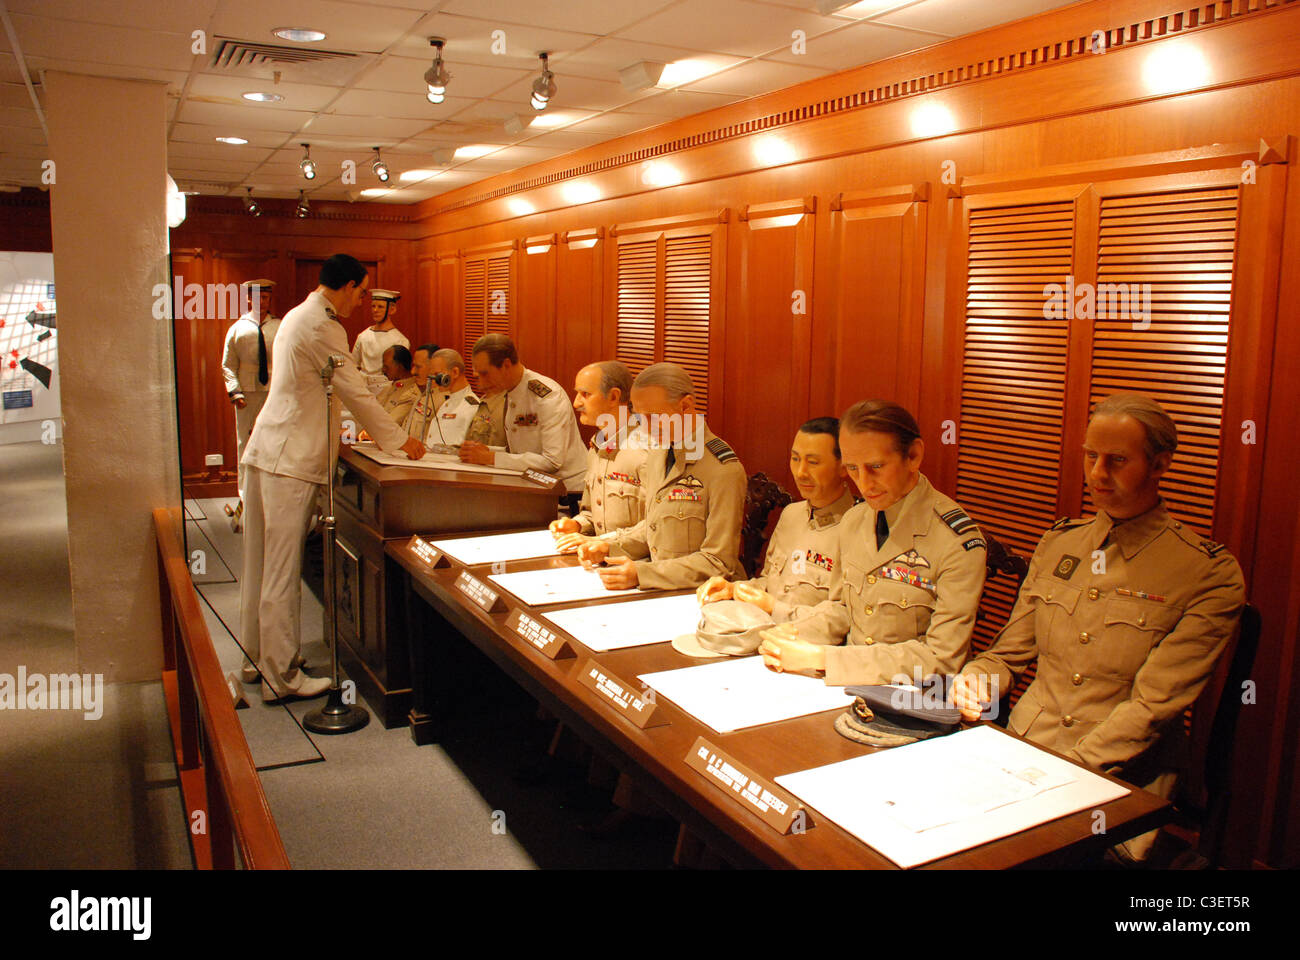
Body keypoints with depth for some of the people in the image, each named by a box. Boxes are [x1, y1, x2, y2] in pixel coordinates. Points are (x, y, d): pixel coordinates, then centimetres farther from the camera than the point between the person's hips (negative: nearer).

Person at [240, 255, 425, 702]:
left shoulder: (297, 316, 16)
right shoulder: (322, 328, -14)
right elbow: (356, 393, -12)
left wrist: (337, 435, 30)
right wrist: (400, 441, -1)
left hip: (265, 450, 10)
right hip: (291, 461, -10)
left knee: (261, 563, 16)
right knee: (282, 573, -4)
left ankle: (257, 657, 28)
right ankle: (281, 677, 4)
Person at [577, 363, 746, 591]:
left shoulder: (723, 470, -17)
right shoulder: (656, 456, 9)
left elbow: (718, 563, -17)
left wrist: (641, 573, -22)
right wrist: (610, 547, 4)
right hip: (659, 589, 7)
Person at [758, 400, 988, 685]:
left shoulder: (957, 543, -17)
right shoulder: (853, 521, 4)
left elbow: (941, 658, -18)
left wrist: (820, 657, -21)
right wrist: (795, 634, -6)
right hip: (852, 683, 6)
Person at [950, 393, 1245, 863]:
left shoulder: (1210, 575, -6)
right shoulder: (1060, 541, 11)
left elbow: (1153, 705, -13)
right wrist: (977, 682, -5)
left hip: (1120, 776, -4)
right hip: (1022, 750, 4)